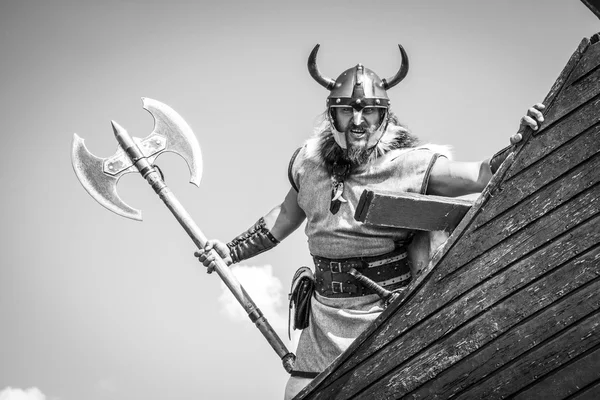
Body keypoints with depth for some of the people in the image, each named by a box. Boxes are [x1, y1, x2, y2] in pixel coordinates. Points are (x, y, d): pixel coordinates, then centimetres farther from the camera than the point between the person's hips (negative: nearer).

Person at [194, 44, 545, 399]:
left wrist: (518, 147, -36)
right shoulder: (310, 161, 5)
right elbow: (286, 215, 22)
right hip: (325, 327, 4)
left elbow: (484, 175, -18)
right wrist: (232, 250, 24)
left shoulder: (409, 164, -9)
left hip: (391, 325, -4)